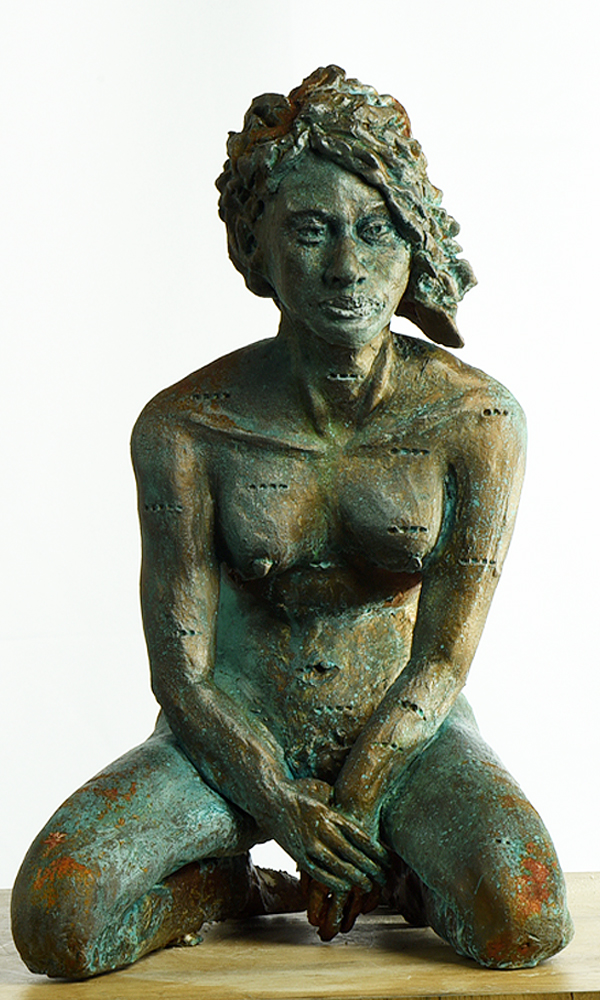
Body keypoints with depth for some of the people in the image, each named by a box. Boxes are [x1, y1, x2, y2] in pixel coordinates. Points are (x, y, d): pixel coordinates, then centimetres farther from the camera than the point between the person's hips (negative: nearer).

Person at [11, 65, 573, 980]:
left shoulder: (476, 418, -12)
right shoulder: (183, 427, -14)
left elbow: (443, 657, -9)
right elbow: (180, 670, -10)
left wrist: (349, 806, -17)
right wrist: (282, 808, -22)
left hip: (405, 731, 0)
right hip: (234, 736, 0)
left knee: (524, 925, -28)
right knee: (54, 920, -23)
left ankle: (407, 877, 6)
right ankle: (238, 886, 7)